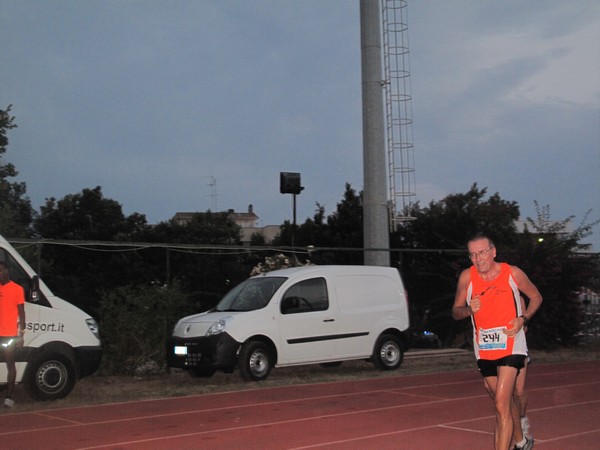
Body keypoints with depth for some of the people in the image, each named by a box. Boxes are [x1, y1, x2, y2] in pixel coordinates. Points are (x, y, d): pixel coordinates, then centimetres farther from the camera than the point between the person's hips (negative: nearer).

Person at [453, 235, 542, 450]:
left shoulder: (512, 273, -8)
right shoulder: (467, 277, -3)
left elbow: (536, 297, 8)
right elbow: (455, 312, 6)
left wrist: (523, 319, -9)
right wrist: (469, 309, -17)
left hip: (511, 345, -3)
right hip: (483, 349, 4)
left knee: (502, 406, -16)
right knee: (506, 401, 19)